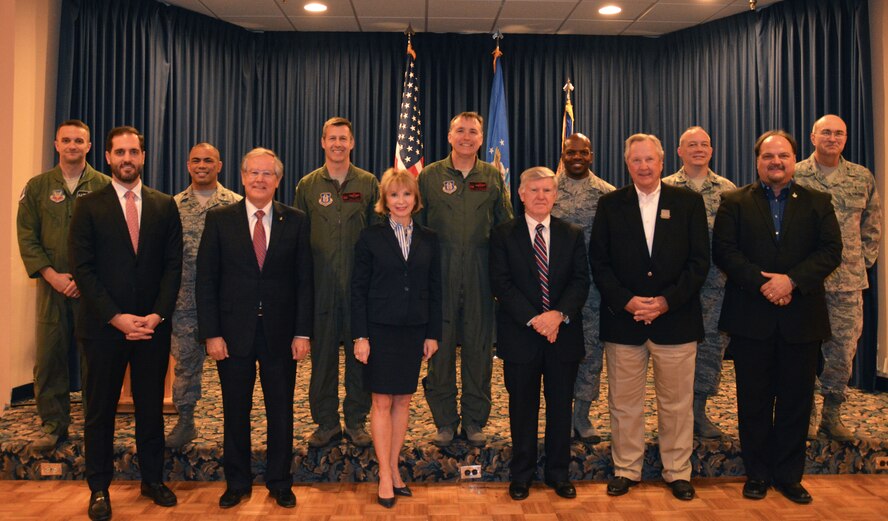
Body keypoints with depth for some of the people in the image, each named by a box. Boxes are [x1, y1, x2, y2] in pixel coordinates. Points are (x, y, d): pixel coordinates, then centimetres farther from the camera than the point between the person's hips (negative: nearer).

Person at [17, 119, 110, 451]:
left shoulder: (104, 186, 2)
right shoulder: (37, 187, 10)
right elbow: (27, 237, 6)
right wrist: (51, 275, -6)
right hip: (52, 285, 2)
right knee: (49, 355, 4)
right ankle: (53, 424, 17)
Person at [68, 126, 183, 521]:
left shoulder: (165, 206, 7)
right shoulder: (88, 206, 2)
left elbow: (173, 265, 3)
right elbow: (83, 268, -5)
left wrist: (157, 315, -9)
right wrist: (116, 317, -13)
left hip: (153, 325, 2)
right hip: (102, 326, -1)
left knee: (151, 407, 11)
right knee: (100, 410, 8)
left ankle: (153, 480, 25)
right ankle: (99, 489, 22)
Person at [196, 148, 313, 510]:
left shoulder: (296, 221, 2)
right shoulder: (219, 219, 1)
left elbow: (304, 280, 1)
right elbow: (206, 280, -1)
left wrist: (302, 332, -5)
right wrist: (211, 333, -7)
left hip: (280, 332, 0)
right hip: (234, 331, 0)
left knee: (281, 412, 10)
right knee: (235, 412, 11)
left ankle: (280, 483, 26)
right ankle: (237, 483, 28)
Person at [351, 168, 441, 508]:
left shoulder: (428, 239, 6)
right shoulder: (370, 237, -2)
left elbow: (434, 289, 8)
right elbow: (358, 288, -3)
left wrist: (433, 333, 4)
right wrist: (361, 336, -8)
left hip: (414, 330, 3)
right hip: (380, 329, -3)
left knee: (403, 401, 10)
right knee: (382, 402, 2)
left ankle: (394, 468, 23)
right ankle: (385, 476, 12)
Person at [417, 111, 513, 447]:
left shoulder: (493, 177, 9)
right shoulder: (429, 175, 7)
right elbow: (416, 227, 7)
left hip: (480, 275, 1)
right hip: (440, 274, -1)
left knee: (479, 346, 6)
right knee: (440, 346, 3)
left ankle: (475, 420, 19)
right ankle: (444, 421, 17)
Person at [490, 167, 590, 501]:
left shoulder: (573, 235, 8)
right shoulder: (503, 235, 1)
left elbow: (580, 281, 0)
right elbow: (501, 284, -7)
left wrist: (559, 314, -17)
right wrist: (532, 319, -17)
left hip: (564, 335, 2)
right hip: (520, 336, -2)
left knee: (561, 407, 11)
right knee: (523, 407, 9)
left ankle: (558, 473, 26)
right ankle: (522, 474, 24)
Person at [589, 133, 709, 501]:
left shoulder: (689, 202, 5)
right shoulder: (610, 205, 6)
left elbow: (699, 260, 0)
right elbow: (599, 261, 2)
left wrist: (667, 300, -11)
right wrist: (625, 301, -11)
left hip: (675, 318, 0)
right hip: (623, 319, 0)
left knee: (677, 402, 9)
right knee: (623, 402, 8)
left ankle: (678, 471, 25)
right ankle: (625, 470, 23)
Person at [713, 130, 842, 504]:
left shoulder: (817, 203, 9)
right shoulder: (735, 203, 5)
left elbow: (831, 250, -2)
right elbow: (723, 251, -5)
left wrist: (791, 280, -17)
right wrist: (762, 284, -17)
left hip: (801, 318, 1)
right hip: (751, 317, -1)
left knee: (796, 402, 9)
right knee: (754, 401, 8)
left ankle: (789, 476, 23)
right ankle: (757, 474, 21)